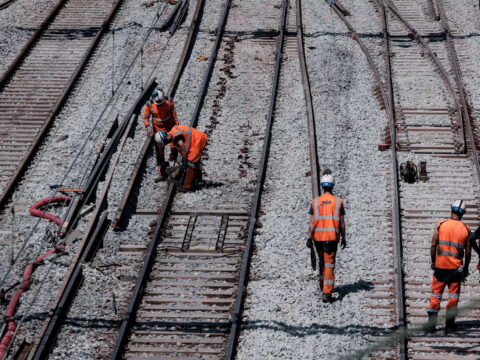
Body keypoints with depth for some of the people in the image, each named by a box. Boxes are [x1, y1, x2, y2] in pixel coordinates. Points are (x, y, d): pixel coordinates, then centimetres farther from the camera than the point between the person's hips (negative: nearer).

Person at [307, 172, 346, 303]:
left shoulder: (315, 202, 0)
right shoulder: (338, 201, -2)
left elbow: (312, 223, -4)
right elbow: (342, 223, 0)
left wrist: (309, 238, -2)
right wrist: (344, 238, 10)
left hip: (318, 237, 2)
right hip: (332, 237, -2)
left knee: (322, 261, 22)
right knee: (329, 264, -1)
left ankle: (323, 284, 34)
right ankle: (327, 293, -9)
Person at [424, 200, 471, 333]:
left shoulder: (441, 224, -4)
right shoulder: (466, 229, -2)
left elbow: (433, 245, -4)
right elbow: (468, 252, 0)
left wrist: (433, 261, 9)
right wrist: (466, 268, 12)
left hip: (440, 265, 0)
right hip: (456, 267, 0)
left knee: (436, 295, 9)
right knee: (453, 296, 10)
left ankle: (431, 324, 9)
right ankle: (449, 325, 11)